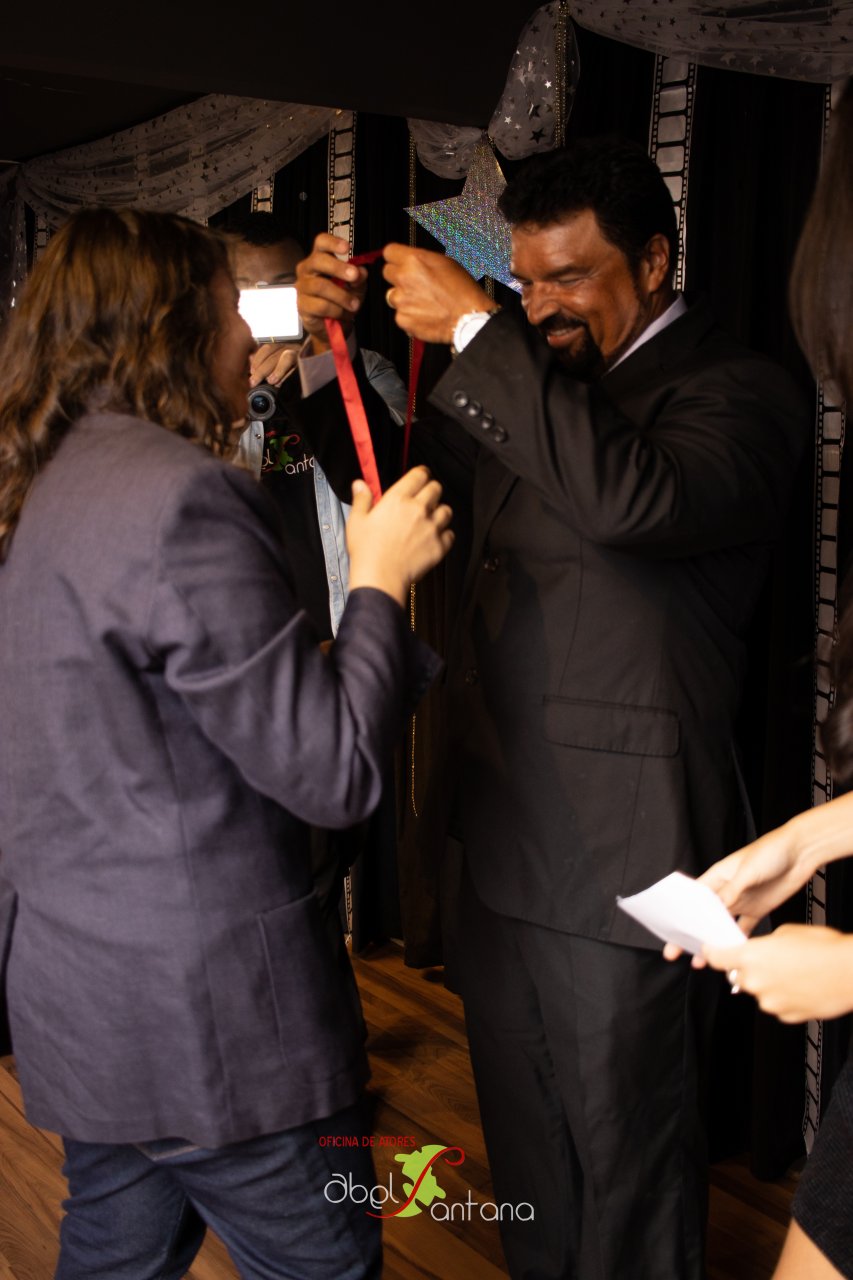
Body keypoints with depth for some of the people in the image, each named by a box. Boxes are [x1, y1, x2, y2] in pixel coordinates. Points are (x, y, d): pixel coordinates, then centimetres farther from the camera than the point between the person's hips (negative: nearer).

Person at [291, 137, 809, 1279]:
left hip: (620, 861, -7)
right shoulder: (532, 378, 11)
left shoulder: (739, 393, -11)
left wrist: (475, 330, -25)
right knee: (522, 1141, 22)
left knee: (624, 1155, 11)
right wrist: (332, 340, 3)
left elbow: (632, 496, -32)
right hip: (503, 841, 7)